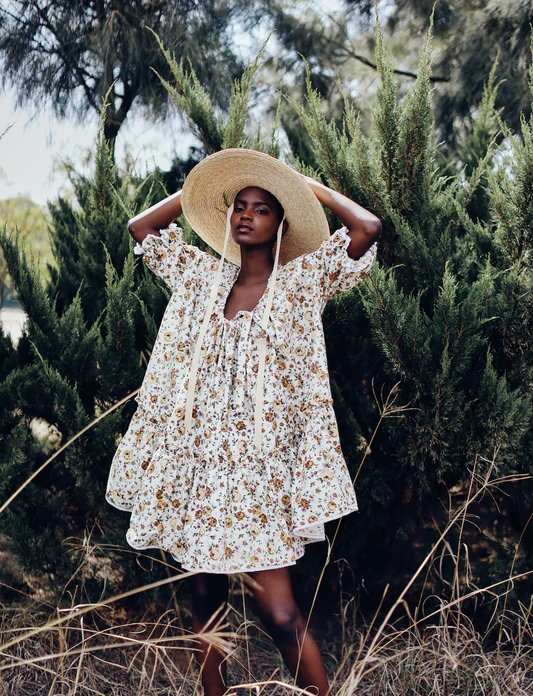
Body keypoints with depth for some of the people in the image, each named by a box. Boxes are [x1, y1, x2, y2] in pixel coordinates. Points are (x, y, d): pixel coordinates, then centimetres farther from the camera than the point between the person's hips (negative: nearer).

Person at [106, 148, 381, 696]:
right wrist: (197, 187, 17)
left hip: (260, 465, -4)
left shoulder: (301, 280, 1)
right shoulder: (203, 277, 12)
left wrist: (311, 187, 5)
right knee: (205, 600, 12)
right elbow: (142, 226, 20)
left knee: (279, 614, -9)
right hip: (197, 462, 5)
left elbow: (368, 228, -10)